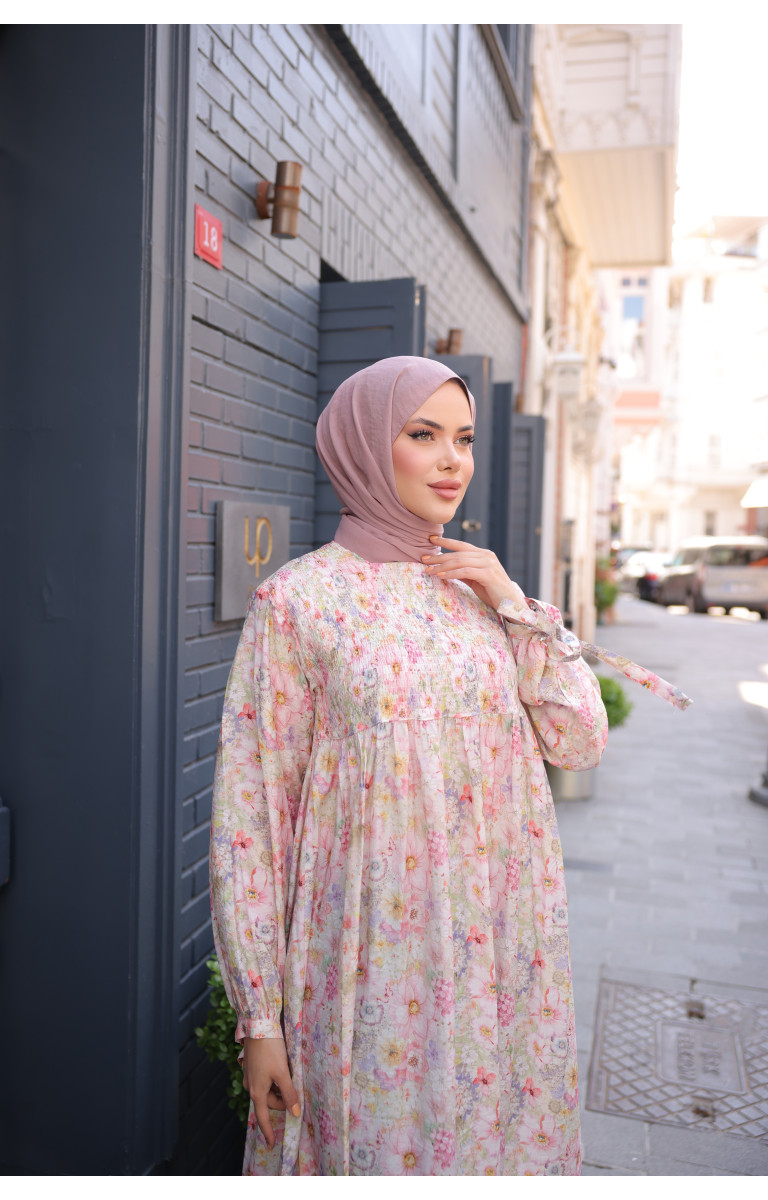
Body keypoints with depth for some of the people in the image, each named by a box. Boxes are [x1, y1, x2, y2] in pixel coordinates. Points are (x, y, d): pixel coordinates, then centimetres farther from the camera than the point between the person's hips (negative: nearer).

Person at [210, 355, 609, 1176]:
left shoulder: (481, 591, 5)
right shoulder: (300, 599, -10)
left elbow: (580, 742, 5)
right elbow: (247, 815, -10)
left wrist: (515, 608, -6)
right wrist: (258, 1015, -9)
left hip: (499, 950, 5)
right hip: (373, 970, -4)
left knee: (500, 1132, 19)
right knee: (377, 1145, 10)